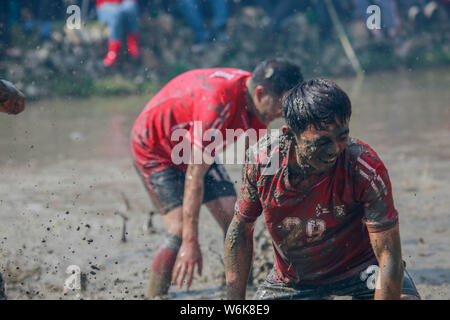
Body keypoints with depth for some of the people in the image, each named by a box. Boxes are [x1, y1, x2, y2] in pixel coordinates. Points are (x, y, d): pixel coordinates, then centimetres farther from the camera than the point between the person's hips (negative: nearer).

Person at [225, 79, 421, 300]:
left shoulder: (366, 170, -30)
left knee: (405, 295, -31)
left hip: (357, 268, -3)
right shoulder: (261, 159, -22)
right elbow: (240, 231, -6)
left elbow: (389, 257, -28)